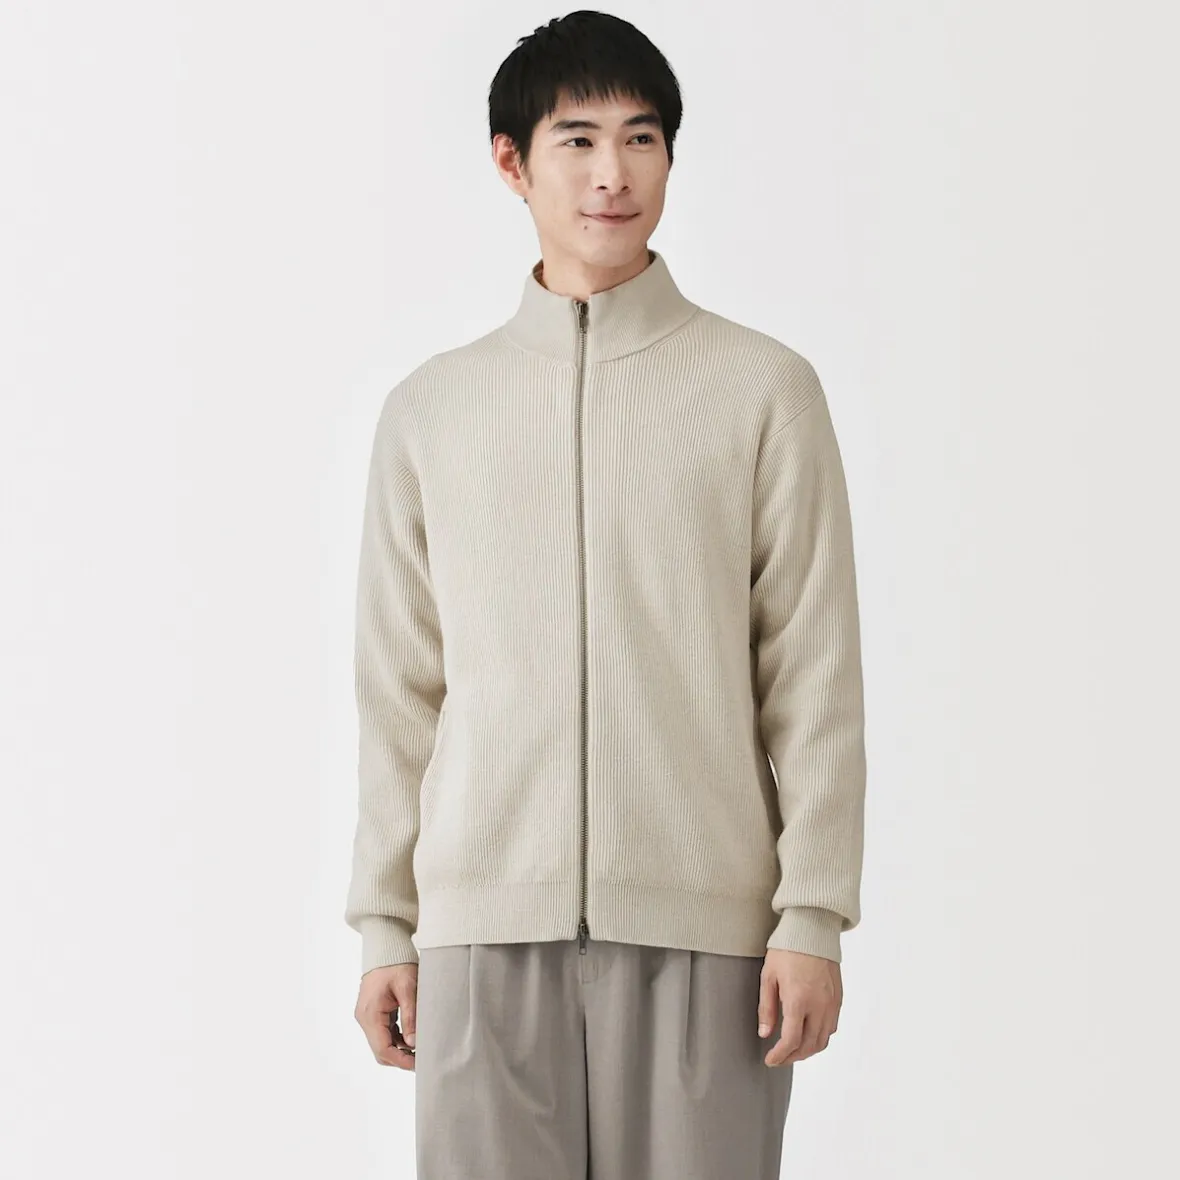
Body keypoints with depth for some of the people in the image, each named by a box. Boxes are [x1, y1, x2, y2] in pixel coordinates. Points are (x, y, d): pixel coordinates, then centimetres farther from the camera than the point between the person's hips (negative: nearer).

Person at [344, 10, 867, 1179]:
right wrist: (382, 924, 8)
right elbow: (399, 687, 12)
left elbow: (815, 674, 2)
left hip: (703, 917, -1)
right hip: (485, 915, 2)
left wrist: (813, 916, -3)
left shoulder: (764, 389, 4)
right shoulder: (429, 410, 11)